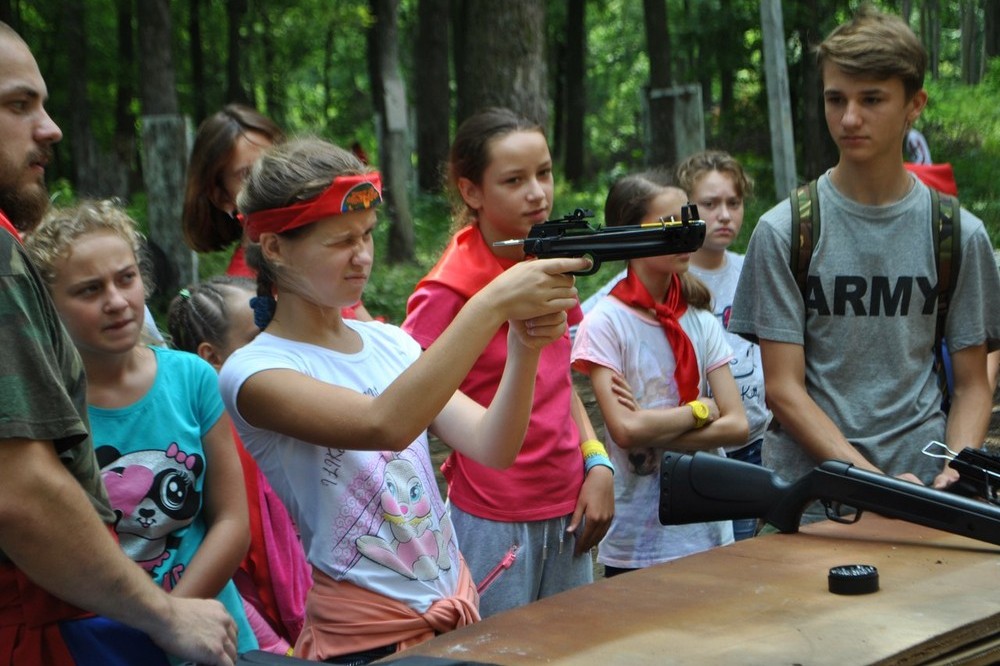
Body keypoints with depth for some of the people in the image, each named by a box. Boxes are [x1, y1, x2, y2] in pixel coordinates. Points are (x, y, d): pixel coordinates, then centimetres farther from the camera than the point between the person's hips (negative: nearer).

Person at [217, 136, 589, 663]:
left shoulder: (389, 342, 5)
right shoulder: (254, 371, -14)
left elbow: (492, 448, -5)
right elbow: (384, 424, -31)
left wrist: (525, 347, -21)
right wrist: (494, 304, -33)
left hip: (458, 605, 6)